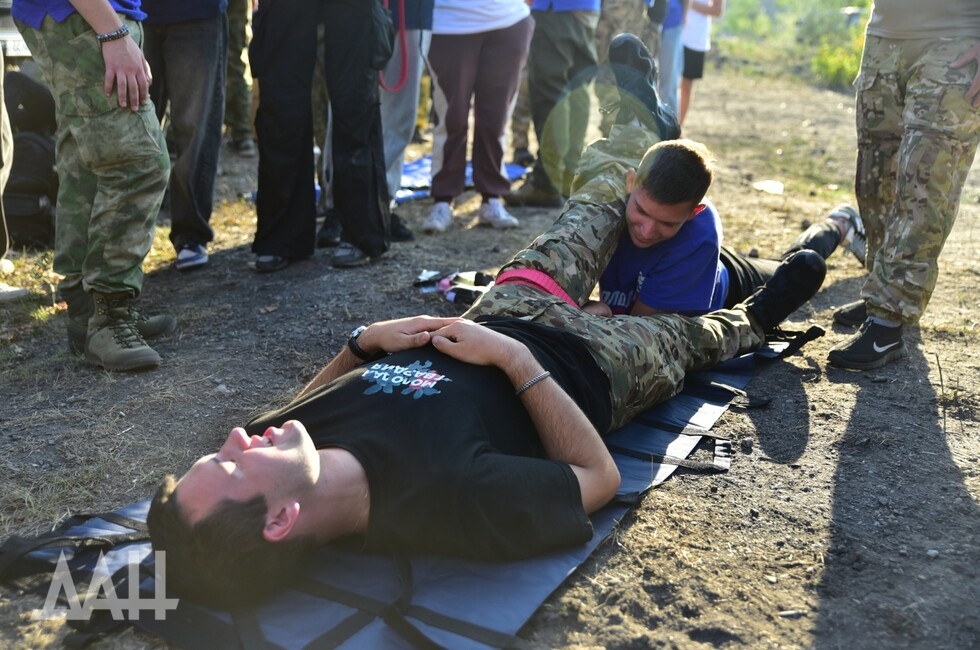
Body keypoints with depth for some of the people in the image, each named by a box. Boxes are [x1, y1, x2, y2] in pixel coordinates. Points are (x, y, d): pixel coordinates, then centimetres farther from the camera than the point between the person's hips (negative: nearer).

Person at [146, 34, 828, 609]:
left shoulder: (276, 436, -28)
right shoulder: (447, 497, -47)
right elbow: (598, 476, -31)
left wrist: (362, 342, -18)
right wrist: (514, 357, -33)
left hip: (504, 316, 5)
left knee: (598, 194, 23)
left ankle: (640, 135, 59)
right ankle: (751, 320, 62)